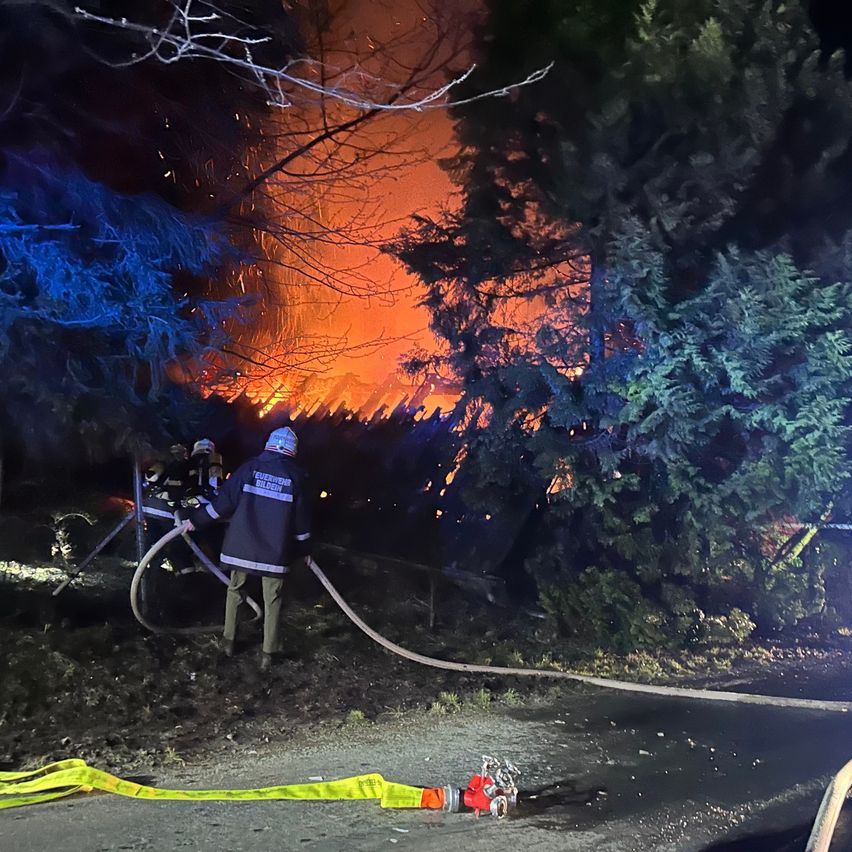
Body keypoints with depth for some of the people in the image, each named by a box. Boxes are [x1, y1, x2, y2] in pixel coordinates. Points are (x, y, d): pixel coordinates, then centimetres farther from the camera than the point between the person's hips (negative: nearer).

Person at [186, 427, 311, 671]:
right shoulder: (295, 475, 1)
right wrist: (303, 548, 16)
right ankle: (267, 654, 10)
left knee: (234, 589, 20)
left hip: (242, 545, 1)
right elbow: (301, 517, 4)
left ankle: (229, 640, 25)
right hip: (276, 550, 0)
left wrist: (196, 520, 4)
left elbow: (225, 500, -4)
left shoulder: (249, 468, -1)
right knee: (272, 599, 9)